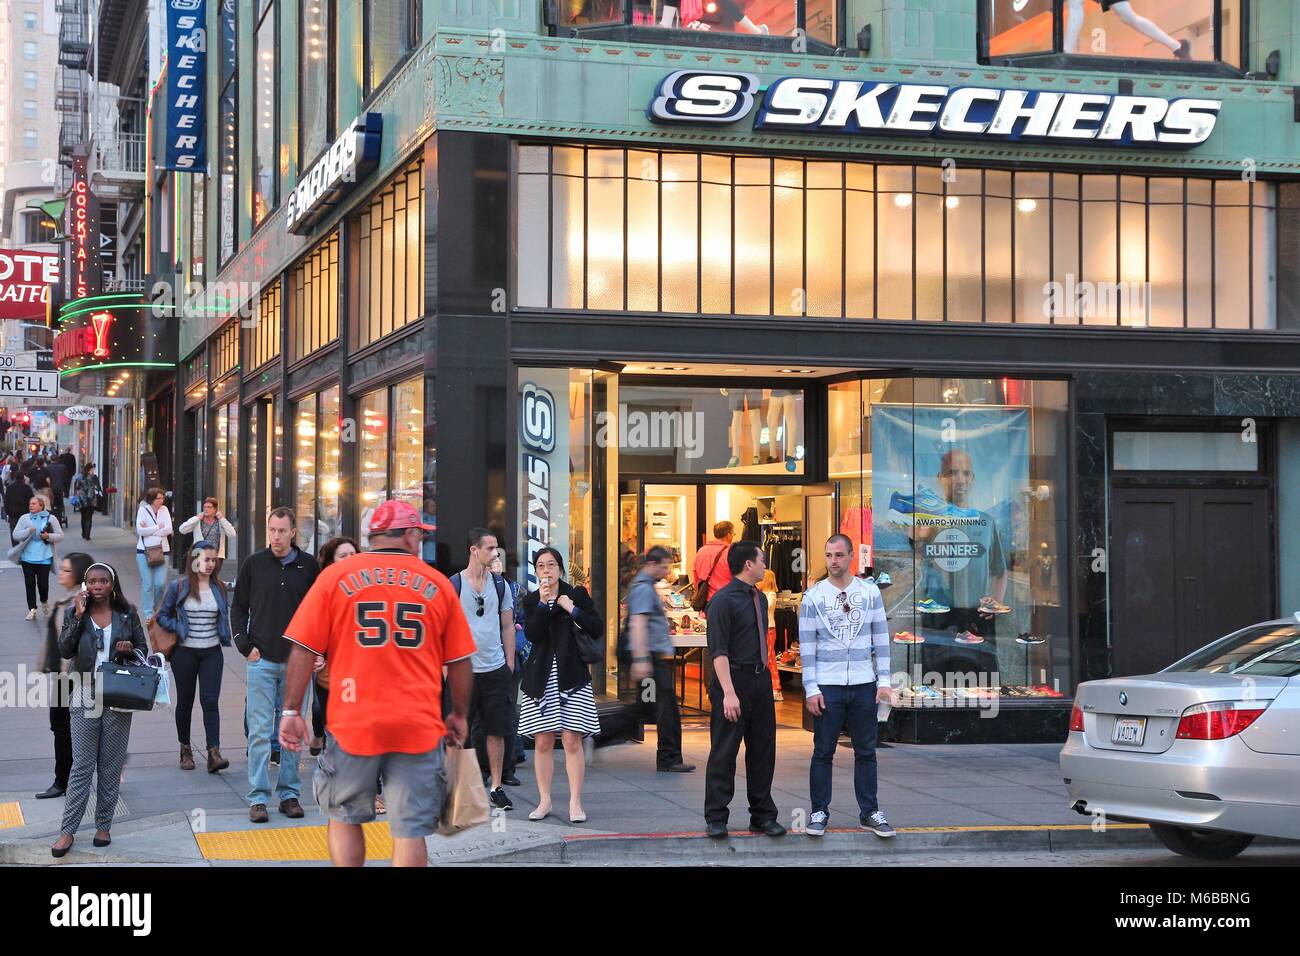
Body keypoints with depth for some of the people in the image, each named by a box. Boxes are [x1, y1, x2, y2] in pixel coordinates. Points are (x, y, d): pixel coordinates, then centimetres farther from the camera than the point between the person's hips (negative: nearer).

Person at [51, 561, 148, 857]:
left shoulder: (127, 613, 4)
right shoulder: (76, 613, 1)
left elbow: (143, 648, 11)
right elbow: (64, 650, -11)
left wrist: (131, 649, -11)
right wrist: (78, 616, -17)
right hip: (86, 698, -1)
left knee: (111, 766, 7)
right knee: (82, 765, -2)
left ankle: (103, 826, 16)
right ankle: (67, 830, 2)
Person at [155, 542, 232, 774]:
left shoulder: (219, 588, 4)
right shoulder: (178, 587, -4)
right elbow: (163, 615, 2)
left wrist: (224, 635, 5)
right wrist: (179, 629, -11)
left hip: (212, 652, 1)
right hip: (185, 652, -1)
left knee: (210, 701, -9)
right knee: (185, 701, 10)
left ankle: (214, 754, -15)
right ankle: (185, 750, 24)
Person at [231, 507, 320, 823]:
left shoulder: (308, 566, 4)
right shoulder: (254, 564, 3)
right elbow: (238, 607, 9)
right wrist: (245, 645, -1)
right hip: (262, 660, -1)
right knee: (260, 731, -1)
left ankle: (290, 793, 15)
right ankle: (258, 798, 2)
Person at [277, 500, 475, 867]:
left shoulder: (335, 575, 2)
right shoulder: (437, 584, 4)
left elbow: (303, 650, -1)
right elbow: (460, 662, 8)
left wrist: (292, 711, 4)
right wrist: (459, 715, 21)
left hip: (352, 722, 0)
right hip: (419, 726, 0)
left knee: (345, 818, 17)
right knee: (410, 830, 2)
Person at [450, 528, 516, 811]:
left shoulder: (500, 585, 9)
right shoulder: (453, 585, -3)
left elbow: (507, 627, 13)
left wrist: (509, 665, 8)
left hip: (496, 670, 3)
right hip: (464, 669, -3)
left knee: (497, 729, 5)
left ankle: (496, 787, 13)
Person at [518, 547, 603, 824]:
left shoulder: (577, 594, 5)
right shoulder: (530, 600, 9)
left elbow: (597, 630, -2)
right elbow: (531, 634, -7)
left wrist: (572, 609, -10)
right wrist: (543, 602, -14)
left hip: (572, 676, -2)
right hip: (540, 677, 2)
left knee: (572, 740, -6)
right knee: (542, 742, 3)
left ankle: (575, 802, -1)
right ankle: (544, 801, 13)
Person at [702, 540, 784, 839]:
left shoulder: (760, 598, 14)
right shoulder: (723, 600, -11)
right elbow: (718, 650, -16)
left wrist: (765, 674, 16)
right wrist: (728, 692, -22)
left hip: (761, 679, 8)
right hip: (733, 679, -8)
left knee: (762, 750, 10)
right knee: (724, 752, -2)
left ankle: (763, 816, 18)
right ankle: (716, 819, 5)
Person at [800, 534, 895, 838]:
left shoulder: (870, 592, 3)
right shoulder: (813, 596, -1)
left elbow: (881, 638, 5)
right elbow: (807, 646, -1)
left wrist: (884, 681, 0)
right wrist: (811, 689, -6)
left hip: (864, 685, 2)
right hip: (827, 687, -2)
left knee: (866, 752, 8)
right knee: (823, 753, 4)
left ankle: (869, 813, 15)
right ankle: (819, 812, 13)